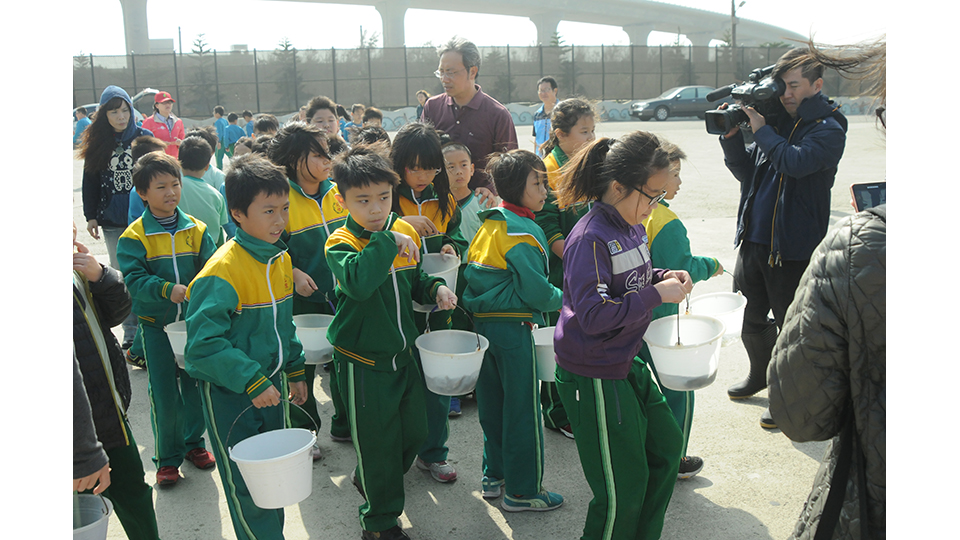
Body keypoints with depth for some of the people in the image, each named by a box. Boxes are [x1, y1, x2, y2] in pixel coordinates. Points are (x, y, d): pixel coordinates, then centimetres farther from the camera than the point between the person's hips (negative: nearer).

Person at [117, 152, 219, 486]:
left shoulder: (196, 230, 3)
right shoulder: (134, 236, -8)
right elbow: (134, 279, -16)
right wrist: (168, 290, -32)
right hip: (156, 324, -3)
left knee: (196, 384, 12)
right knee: (164, 393, 1)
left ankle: (193, 442, 34)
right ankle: (167, 457, 19)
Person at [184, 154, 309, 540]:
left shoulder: (281, 259, 2)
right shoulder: (223, 270, -23)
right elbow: (203, 342, -27)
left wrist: (294, 371, 16)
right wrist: (252, 382, -28)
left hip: (271, 382, 7)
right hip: (229, 393, -7)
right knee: (246, 483, 5)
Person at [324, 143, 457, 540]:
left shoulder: (406, 233, 2)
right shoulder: (341, 243, -16)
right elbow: (358, 283, -38)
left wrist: (436, 288, -1)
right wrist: (388, 242, -32)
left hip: (403, 353, 6)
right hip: (362, 361, -6)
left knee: (415, 432, 18)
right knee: (377, 440, 5)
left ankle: (369, 479, 46)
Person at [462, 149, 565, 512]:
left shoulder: (488, 224, 10)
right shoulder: (523, 232, -17)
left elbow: (474, 275, 15)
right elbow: (536, 292, -19)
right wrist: (563, 299, -2)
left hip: (483, 323, 9)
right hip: (514, 328, -9)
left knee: (493, 405, 18)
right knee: (523, 410, 3)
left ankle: (495, 476, 31)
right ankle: (522, 491, 14)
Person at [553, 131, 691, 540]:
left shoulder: (631, 227, 4)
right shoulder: (590, 238, -24)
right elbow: (594, 314, -29)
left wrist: (663, 276, 1)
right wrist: (657, 295, -23)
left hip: (625, 363, 10)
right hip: (592, 376, -10)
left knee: (666, 446, 22)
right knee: (624, 485, 0)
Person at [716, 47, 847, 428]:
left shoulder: (828, 129, -9)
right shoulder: (776, 120, 10)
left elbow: (796, 162, -28)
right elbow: (747, 172, 11)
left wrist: (761, 130, -17)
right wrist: (731, 136, -4)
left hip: (793, 246, -6)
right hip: (754, 237, 7)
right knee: (751, 318, 20)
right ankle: (760, 374, 44)